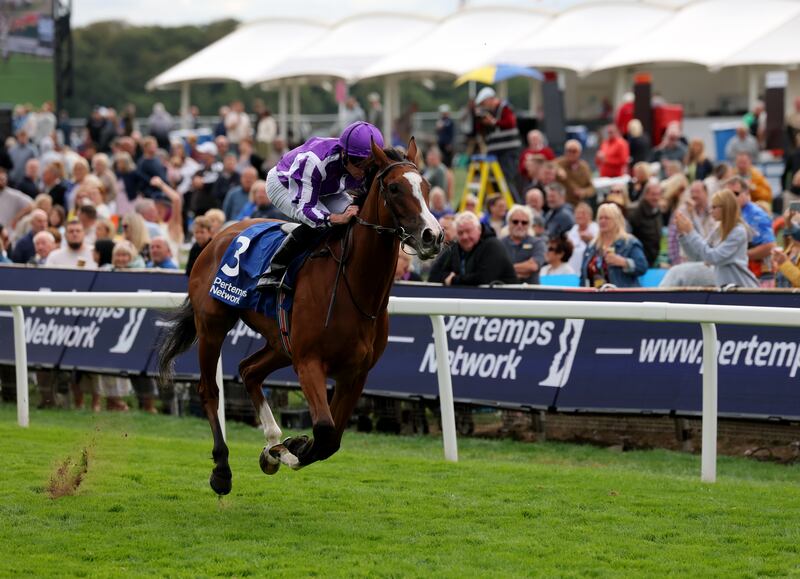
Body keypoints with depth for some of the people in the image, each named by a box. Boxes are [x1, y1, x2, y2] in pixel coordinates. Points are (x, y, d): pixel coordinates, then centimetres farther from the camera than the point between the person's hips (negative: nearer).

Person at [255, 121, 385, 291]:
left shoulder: (369, 170, -27)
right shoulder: (313, 161, -45)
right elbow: (303, 208, -42)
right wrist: (338, 218, -58)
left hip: (326, 190, 6)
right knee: (316, 221, -33)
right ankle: (272, 274, -22)